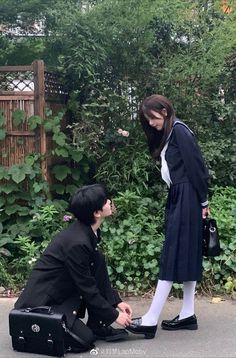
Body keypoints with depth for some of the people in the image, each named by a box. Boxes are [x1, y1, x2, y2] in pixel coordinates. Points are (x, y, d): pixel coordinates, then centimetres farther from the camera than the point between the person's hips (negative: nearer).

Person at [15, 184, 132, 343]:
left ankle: (98, 327, 2)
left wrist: (117, 301, 4)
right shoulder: (77, 242, -28)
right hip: (41, 304, -9)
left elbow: (98, 274, 10)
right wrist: (114, 315, -11)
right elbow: (87, 288, -20)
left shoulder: (89, 232, 0)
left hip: (64, 290, 9)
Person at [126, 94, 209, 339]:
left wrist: (203, 202, -14)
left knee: (173, 256, -9)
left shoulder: (180, 131, -11)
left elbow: (196, 167, -15)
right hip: (176, 197, 10)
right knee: (186, 256, 10)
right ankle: (187, 316, 17)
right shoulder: (166, 135, 17)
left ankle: (150, 321, -8)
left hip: (186, 198, -10)